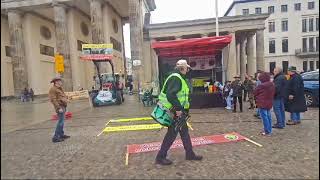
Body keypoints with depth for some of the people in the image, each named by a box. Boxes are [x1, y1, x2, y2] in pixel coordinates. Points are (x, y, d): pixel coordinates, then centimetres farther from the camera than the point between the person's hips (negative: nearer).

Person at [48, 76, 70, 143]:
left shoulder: (59, 88, 19)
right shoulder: (53, 89, -12)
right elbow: (53, 100, -20)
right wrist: (59, 108, -24)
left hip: (63, 106, 10)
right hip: (60, 107, -10)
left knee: (61, 121, 17)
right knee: (61, 122, -11)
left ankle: (61, 134, 27)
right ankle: (55, 137, -5)